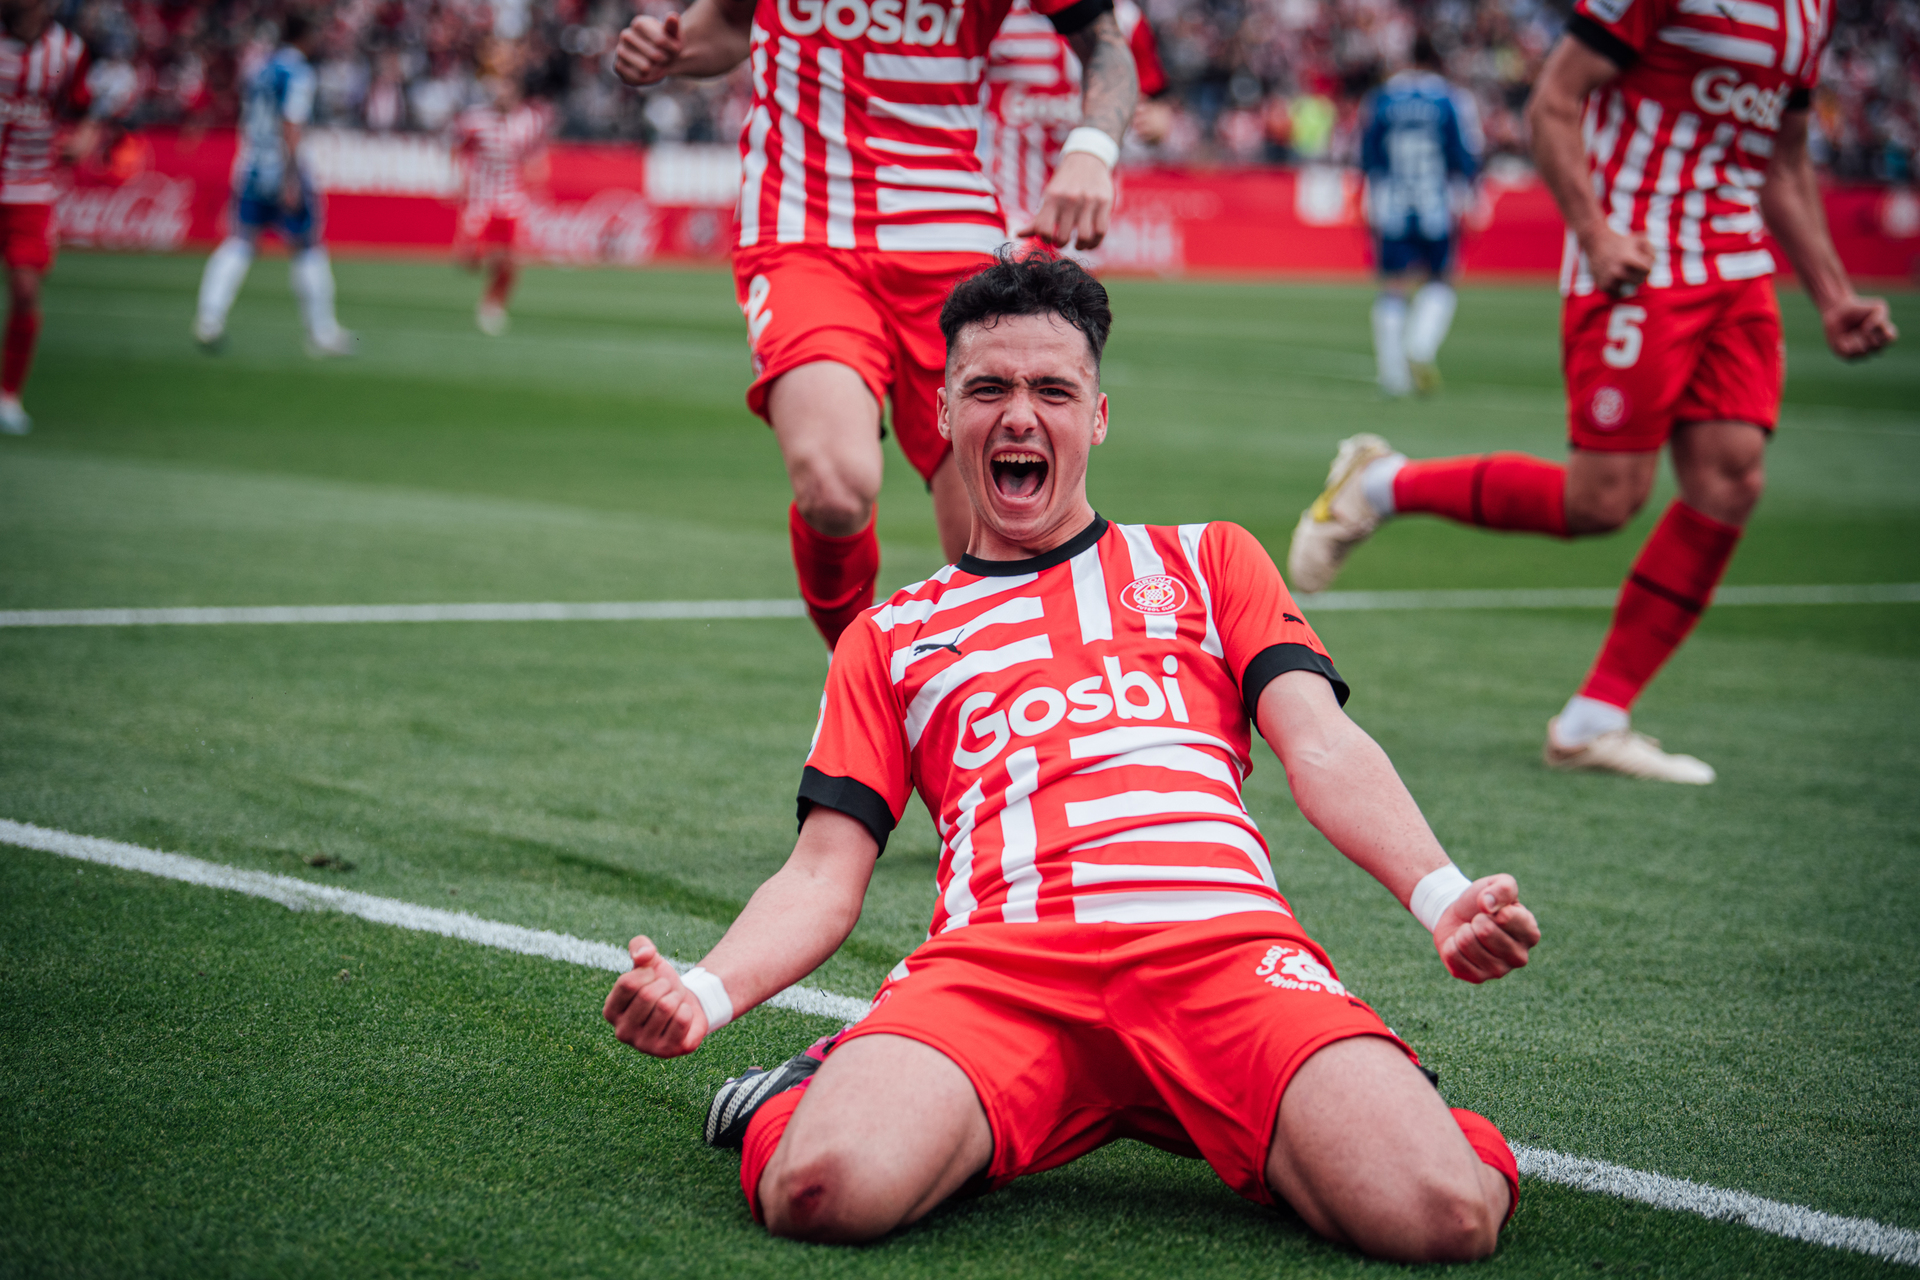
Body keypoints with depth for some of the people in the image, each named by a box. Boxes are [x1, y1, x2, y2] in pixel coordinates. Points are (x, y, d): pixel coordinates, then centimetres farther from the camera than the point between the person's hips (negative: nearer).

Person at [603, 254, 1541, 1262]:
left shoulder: (1207, 561, 27)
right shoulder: (888, 639, 27)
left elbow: (1322, 750, 13)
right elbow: (824, 876, 18)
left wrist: (1441, 895, -8)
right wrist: (703, 995, -4)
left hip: (1223, 942, 0)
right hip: (995, 960, 0)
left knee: (1444, 1212, -28)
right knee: (822, 1191, -33)